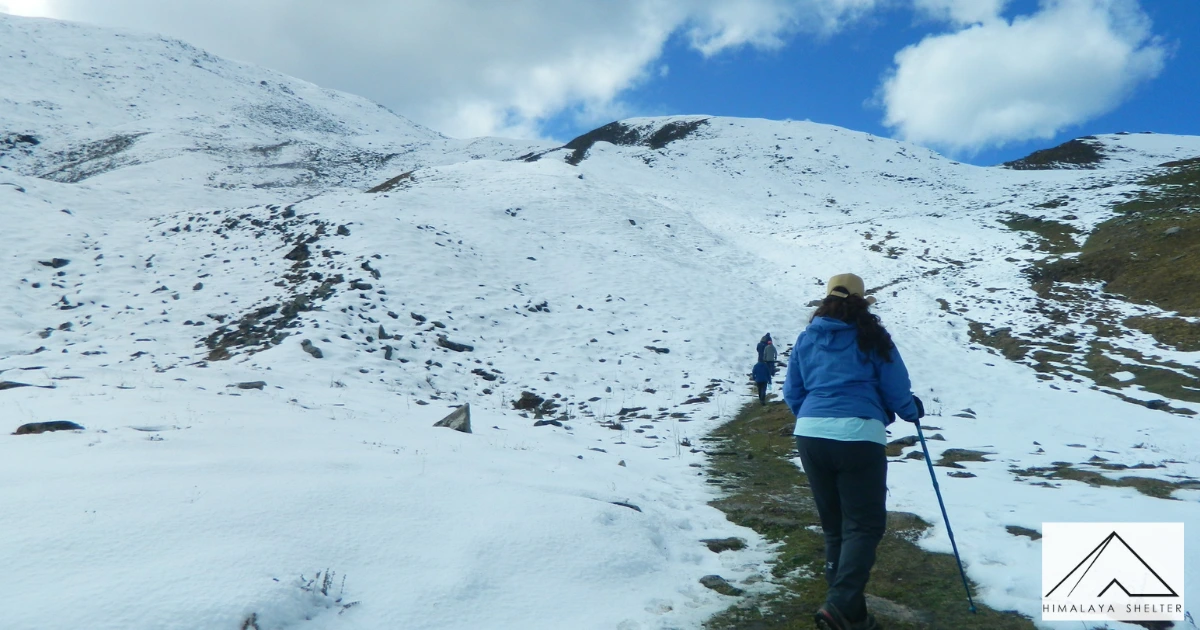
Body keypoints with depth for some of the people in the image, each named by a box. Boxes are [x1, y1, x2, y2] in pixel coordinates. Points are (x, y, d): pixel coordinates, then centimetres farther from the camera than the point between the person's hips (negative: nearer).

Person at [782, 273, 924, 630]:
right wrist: (913, 412, 27)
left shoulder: (807, 338, 13)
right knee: (864, 524, 1)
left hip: (809, 437, 5)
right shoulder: (872, 338, 3)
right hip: (857, 437, -4)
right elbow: (896, 389, 6)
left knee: (834, 526, 16)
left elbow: (792, 393, 16)